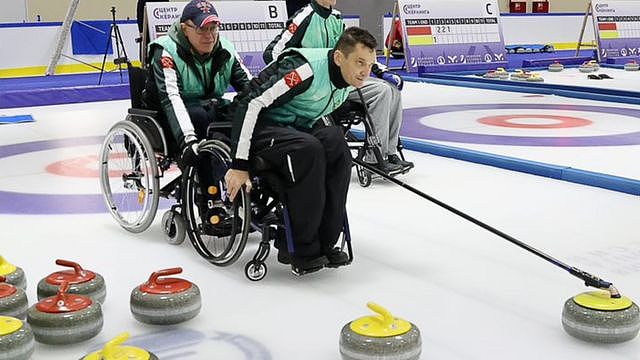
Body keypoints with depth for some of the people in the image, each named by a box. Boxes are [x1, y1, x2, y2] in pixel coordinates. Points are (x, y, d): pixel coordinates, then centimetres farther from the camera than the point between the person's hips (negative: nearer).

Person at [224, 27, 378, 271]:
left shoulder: (349, 80, -1)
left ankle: (323, 243, -12)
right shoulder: (305, 69, -28)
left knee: (336, 143, -21)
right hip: (260, 128, -7)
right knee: (307, 149, -34)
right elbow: (251, 104, -29)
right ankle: (301, 249, -22)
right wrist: (239, 165, -30)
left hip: (295, 128, 8)